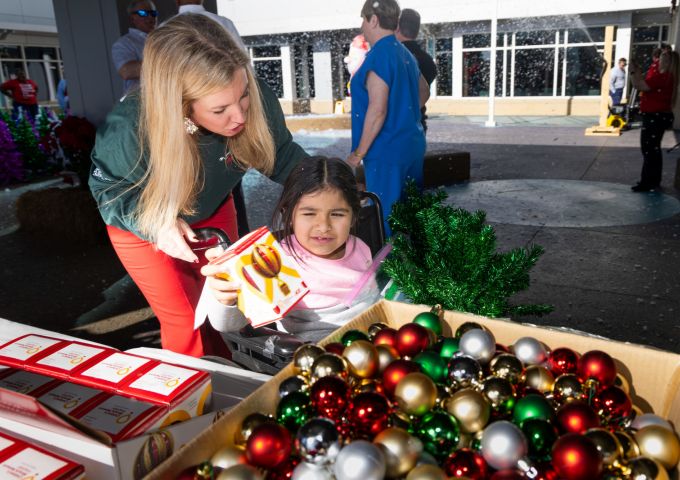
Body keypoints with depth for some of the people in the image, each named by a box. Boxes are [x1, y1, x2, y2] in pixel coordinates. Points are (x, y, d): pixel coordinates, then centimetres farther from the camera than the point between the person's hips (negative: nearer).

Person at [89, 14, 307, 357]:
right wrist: (155, 222, -36)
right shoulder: (129, 130, -39)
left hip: (213, 213, 4)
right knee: (184, 325, 1)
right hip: (141, 224, -3)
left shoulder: (256, 99, -32)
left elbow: (281, 155, -13)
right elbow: (108, 187, -18)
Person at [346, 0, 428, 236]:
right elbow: (424, 92, 26)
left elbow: (377, 110, -22)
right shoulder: (405, 53, 12)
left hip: (387, 150, -9)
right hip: (412, 144, 9)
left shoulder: (379, 55, -15)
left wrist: (358, 153, -15)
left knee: (386, 217, -1)